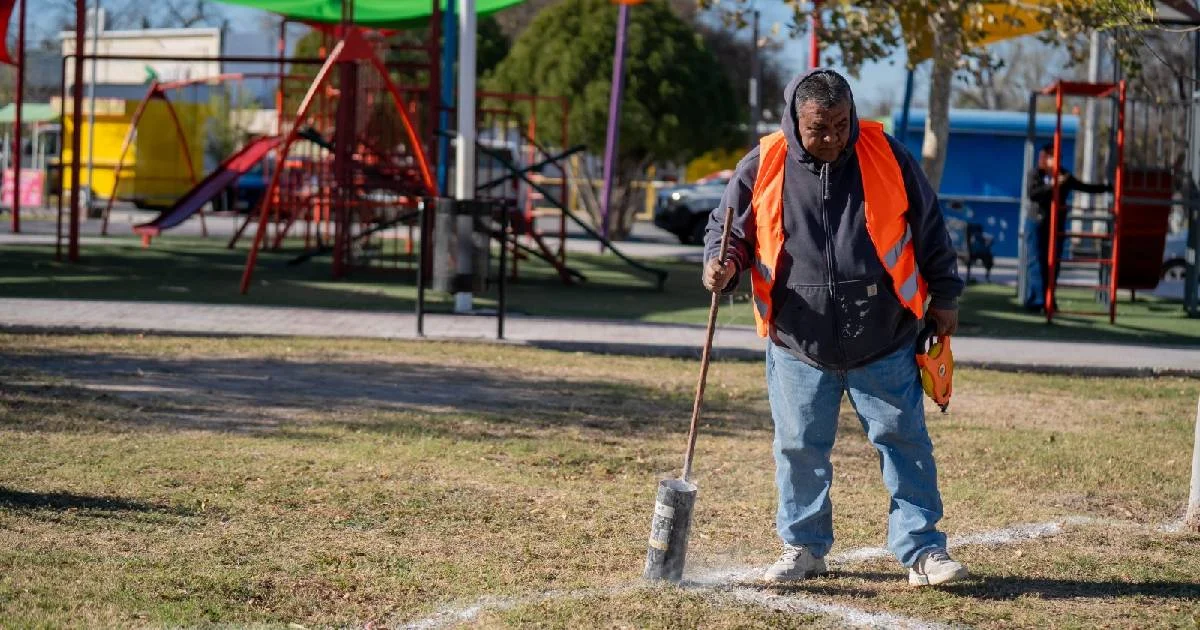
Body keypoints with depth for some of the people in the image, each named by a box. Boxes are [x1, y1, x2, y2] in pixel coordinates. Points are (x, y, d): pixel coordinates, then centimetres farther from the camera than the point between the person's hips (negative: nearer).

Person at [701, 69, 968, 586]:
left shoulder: (886, 157, -4)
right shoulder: (762, 168, -4)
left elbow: (929, 230, 6)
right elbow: (727, 227, 8)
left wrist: (943, 296, 10)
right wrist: (722, 264, -14)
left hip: (884, 344, 0)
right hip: (798, 345, 0)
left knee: (905, 442, 3)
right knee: (800, 448, 7)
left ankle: (922, 550, 11)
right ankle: (804, 547, 24)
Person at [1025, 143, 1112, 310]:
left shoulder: (1064, 175, 11)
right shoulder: (1036, 174, -2)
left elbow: (1084, 187, 19)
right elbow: (1032, 194, -17)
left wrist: (1108, 187, 17)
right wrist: (1051, 185, -25)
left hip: (1058, 223, 4)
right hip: (1040, 223, -4)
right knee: (1039, 262, -7)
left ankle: (1047, 299, 8)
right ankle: (1034, 300, -5)